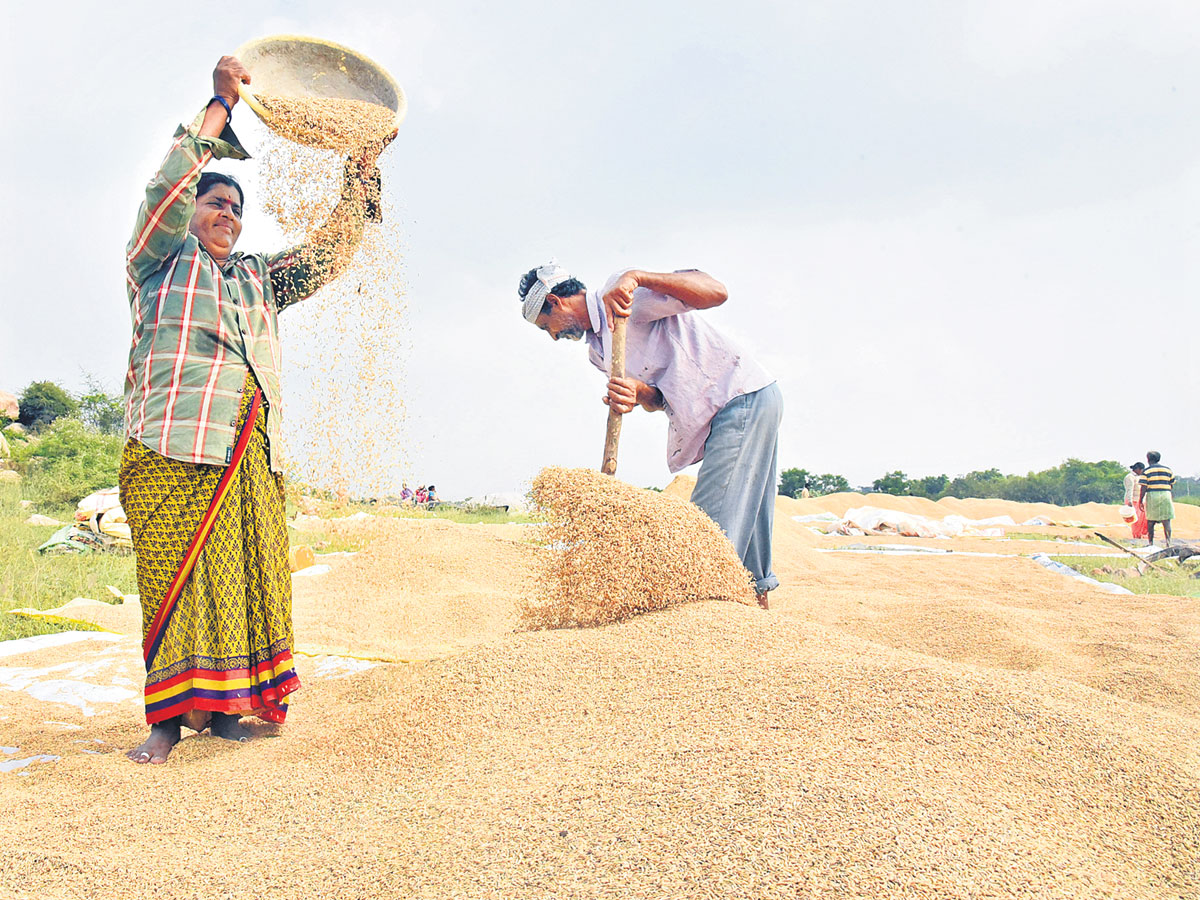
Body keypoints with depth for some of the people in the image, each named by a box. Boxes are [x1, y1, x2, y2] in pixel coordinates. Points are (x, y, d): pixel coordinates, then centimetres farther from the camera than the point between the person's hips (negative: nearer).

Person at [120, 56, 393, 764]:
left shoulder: (259, 279, 26)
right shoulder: (161, 261, 14)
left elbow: (330, 251, 25)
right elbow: (168, 189, -1)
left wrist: (362, 174, 17)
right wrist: (221, 104, -1)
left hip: (249, 453, 5)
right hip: (173, 447, -4)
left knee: (244, 572, -2)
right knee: (174, 574, -7)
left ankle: (220, 704, 4)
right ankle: (167, 715, -2)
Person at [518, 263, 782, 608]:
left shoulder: (626, 290, -10)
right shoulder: (597, 349, 16)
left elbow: (716, 292, -22)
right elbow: (657, 400, 4)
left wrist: (637, 277, -32)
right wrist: (635, 394, -20)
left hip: (745, 397, -10)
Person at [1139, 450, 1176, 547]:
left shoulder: (1146, 471, -1)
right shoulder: (1168, 470, 10)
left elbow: (1144, 487, -7)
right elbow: (1172, 485, 11)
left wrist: (1141, 500, -4)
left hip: (1151, 496, -2)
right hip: (1166, 495, 2)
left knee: (1150, 521, 9)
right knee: (1166, 521, -1)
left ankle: (1150, 542, 12)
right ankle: (1168, 543, -11)